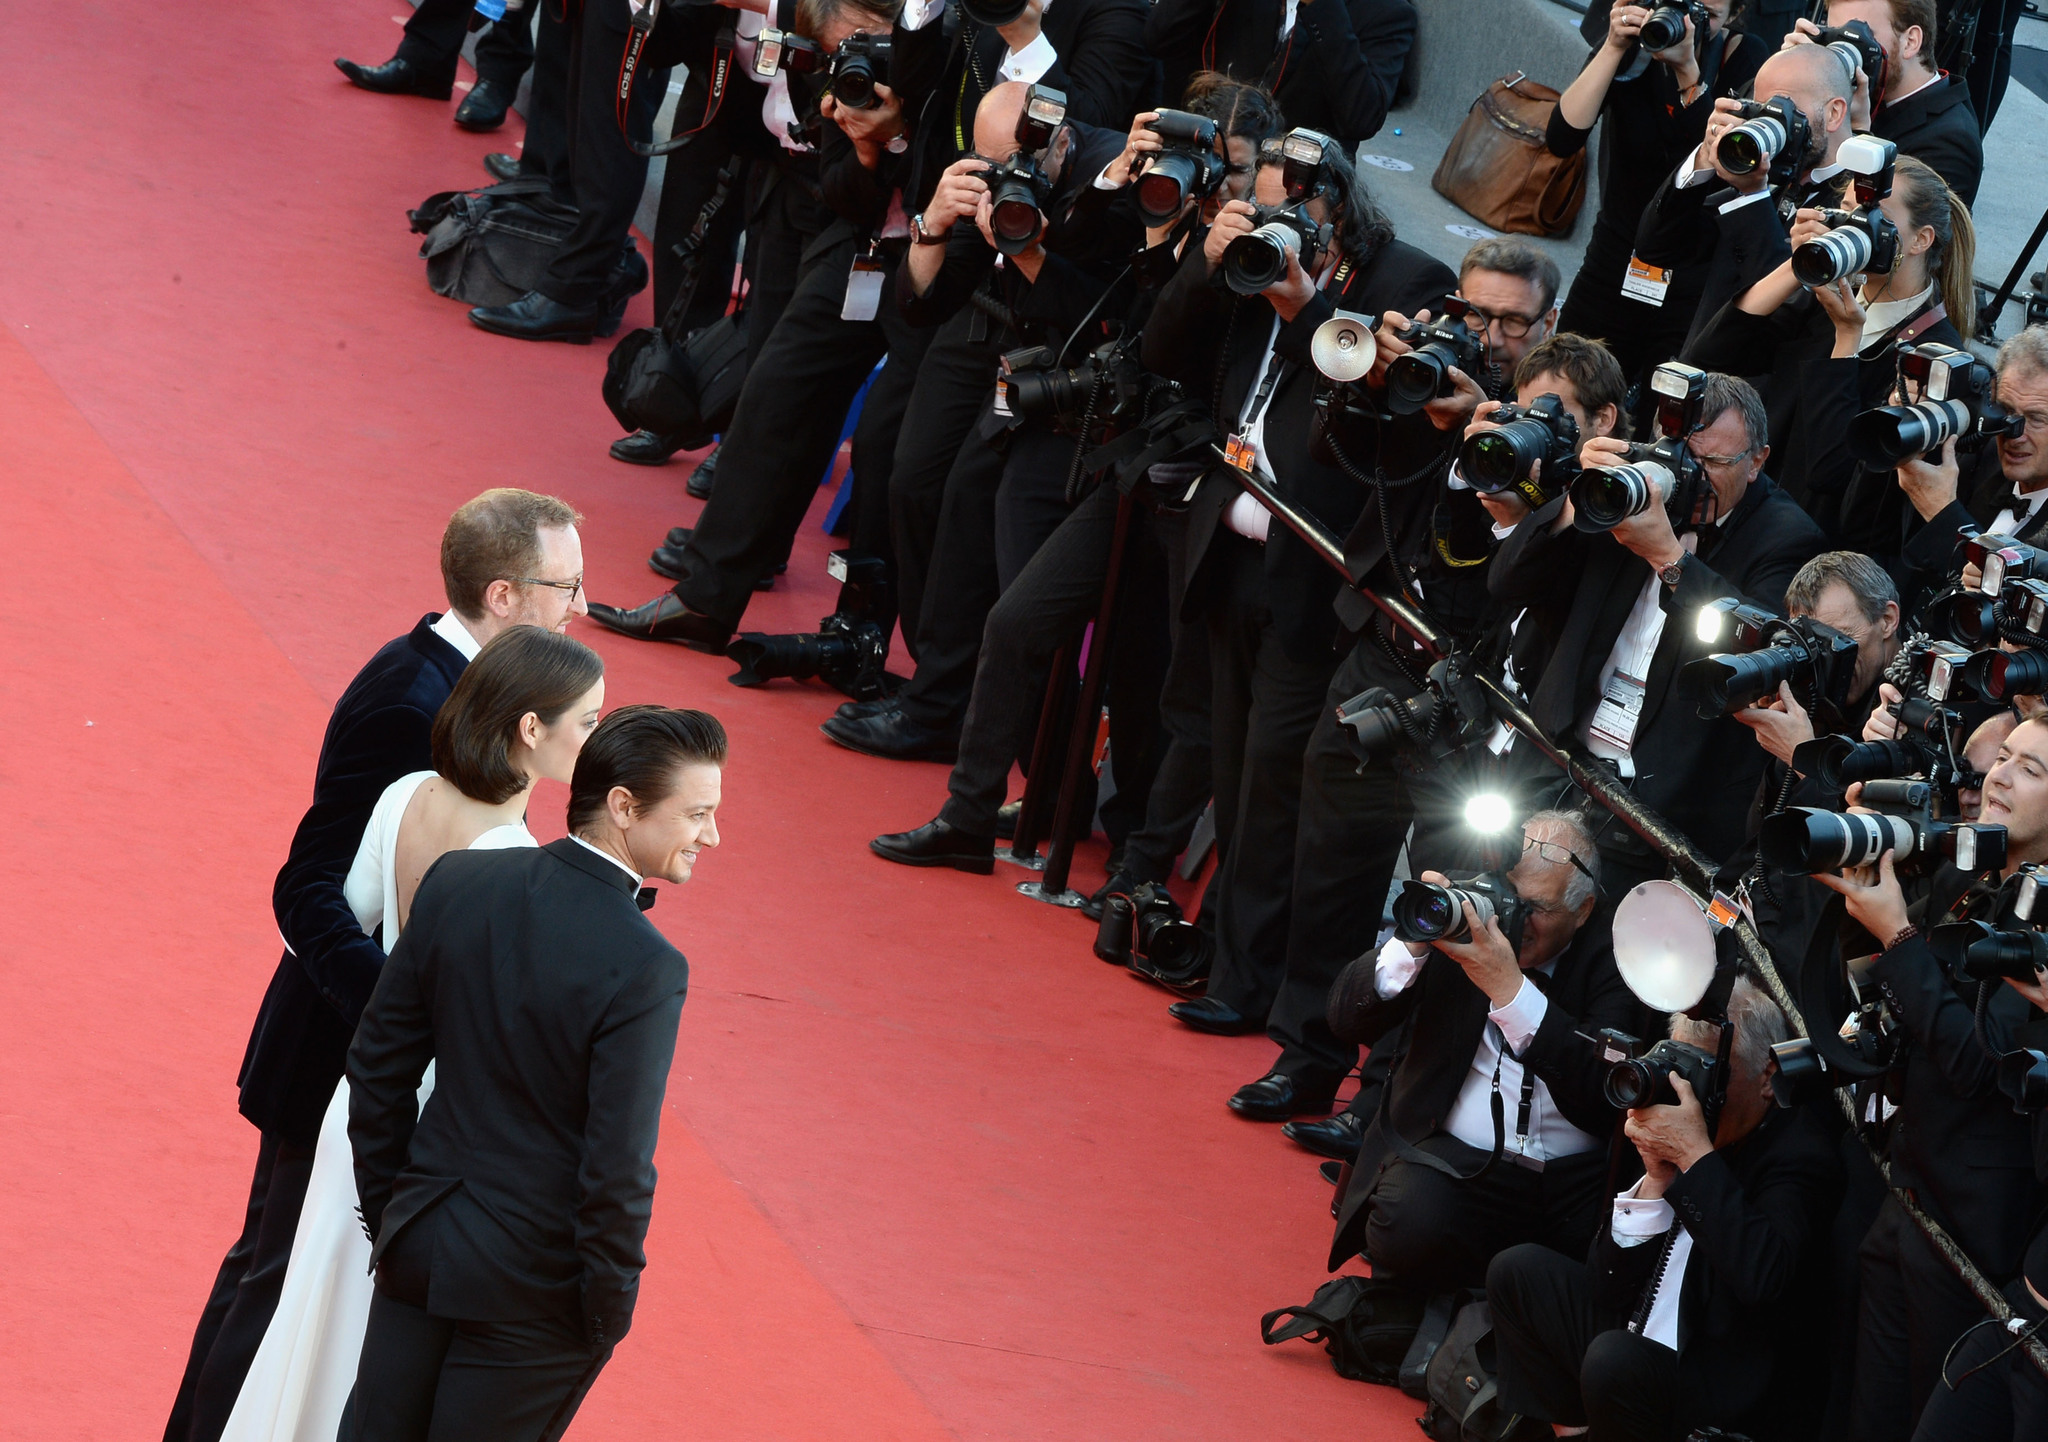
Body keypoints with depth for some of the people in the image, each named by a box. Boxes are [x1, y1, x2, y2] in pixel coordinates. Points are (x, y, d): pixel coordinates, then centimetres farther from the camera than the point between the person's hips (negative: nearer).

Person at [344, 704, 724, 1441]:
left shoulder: (456, 882, -6)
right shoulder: (642, 969, -24)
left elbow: (378, 1066, 3)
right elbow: (617, 1170, -22)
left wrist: (386, 1210, 15)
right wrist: (607, 1315, -7)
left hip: (420, 1246, 5)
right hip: (533, 1293, -5)